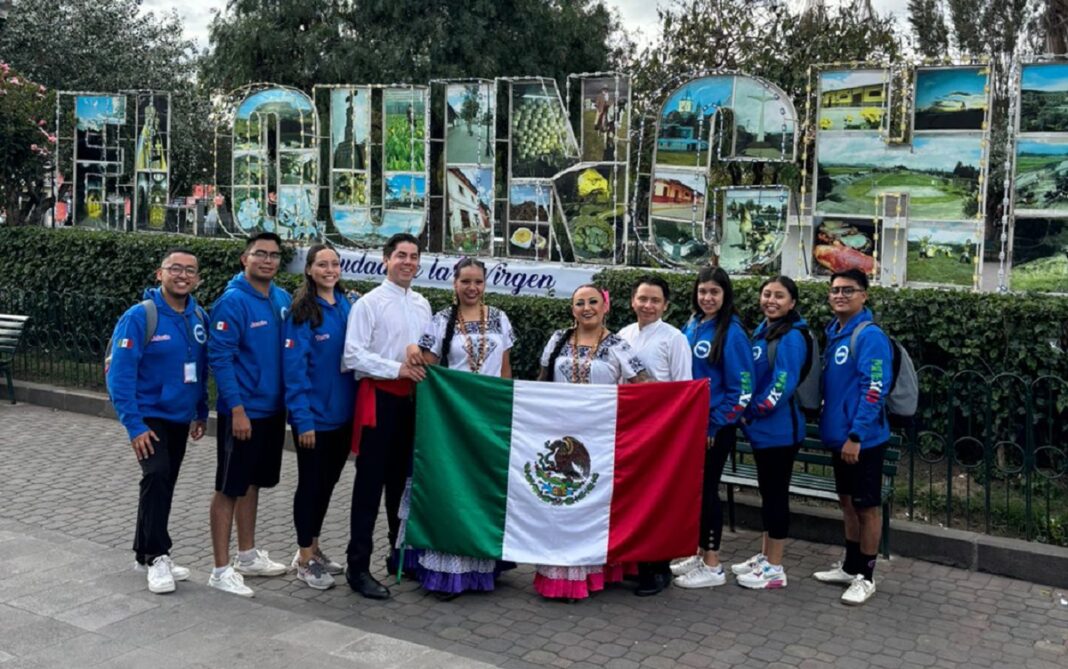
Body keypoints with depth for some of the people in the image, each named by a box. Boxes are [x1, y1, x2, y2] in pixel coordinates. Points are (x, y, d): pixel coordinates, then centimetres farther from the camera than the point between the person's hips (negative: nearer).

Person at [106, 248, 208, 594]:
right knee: (156, 477, -21)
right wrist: (134, 425, -22)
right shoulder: (139, 316, -16)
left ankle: (146, 552, 28)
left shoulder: (199, 317, 0)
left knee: (164, 485, 14)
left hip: (181, 418, 6)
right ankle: (156, 556, -10)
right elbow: (119, 374, -19)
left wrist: (201, 412, 12)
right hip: (150, 416, -6)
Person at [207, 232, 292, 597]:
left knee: (252, 483, 18)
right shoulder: (233, 301, -15)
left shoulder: (283, 299, 6)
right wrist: (237, 409, -20)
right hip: (243, 411, -7)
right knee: (229, 488, 1)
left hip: (273, 409, 7)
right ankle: (221, 570, 8)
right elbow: (219, 357, -17)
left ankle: (247, 555, 30)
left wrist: (289, 400, 9)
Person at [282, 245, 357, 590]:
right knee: (311, 484, 5)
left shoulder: (347, 306, 5)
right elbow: (294, 368, -16)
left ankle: (312, 548, 32)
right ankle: (305, 559, 19)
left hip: (342, 414, 6)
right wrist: (303, 418, -19)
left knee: (328, 482, 16)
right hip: (314, 416, -6)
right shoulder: (302, 311, -13)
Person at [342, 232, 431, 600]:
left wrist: (422, 357, 0)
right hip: (380, 396, -6)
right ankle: (358, 566, 3)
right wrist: (398, 368, -19)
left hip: (413, 397, 6)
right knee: (370, 483, -3)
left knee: (404, 480, 16)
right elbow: (353, 355, -14)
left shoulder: (422, 305, 13)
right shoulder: (369, 303, -7)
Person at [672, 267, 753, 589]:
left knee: (707, 488, 0)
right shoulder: (691, 327, 6)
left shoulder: (732, 332, -14)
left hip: (715, 427, -6)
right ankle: (699, 554, 27)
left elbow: (742, 389, -15)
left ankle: (713, 566, 11)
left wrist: (715, 424, -14)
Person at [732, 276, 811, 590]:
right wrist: (750, 414, 7)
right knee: (767, 492, 16)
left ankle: (774, 568, 9)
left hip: (779, 430, -9)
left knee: (776, 494, 0)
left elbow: (783, 384, -22)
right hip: (762, 428, 9)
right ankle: (765, 556, 28)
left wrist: (754, 412, -12)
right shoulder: (761, 332, 11)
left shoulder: (792, 337, -15)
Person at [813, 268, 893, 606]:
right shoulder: (833, 332, 10)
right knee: (848, 502, 17)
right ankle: (850, 566, 30)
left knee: (867, 506, 4)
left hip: (862, 438, -8)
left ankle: (865, 577, 14)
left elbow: (874, 391, -21)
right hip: (839, 434, 8)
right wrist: (829, 425, 14)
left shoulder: (870, 336, -16)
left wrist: (856, 436, -23)